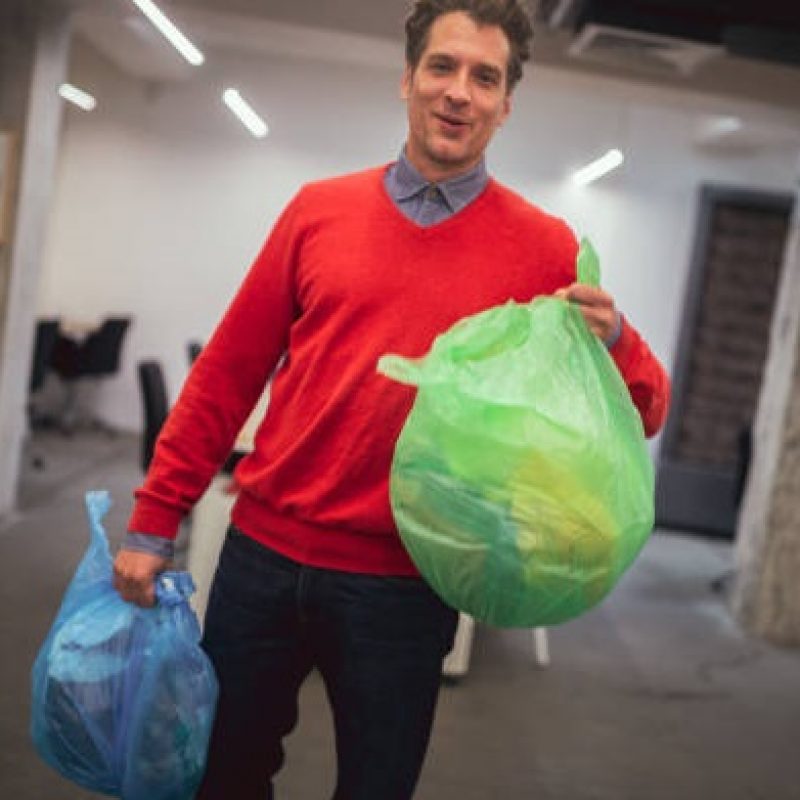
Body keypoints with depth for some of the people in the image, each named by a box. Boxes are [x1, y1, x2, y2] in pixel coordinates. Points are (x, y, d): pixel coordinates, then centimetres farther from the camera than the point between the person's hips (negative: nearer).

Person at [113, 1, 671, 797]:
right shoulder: (318, 210, 2)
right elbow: (227, 374, 5)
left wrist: (609, 340, -23)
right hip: (262, 553, 2)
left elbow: (643, 410, -1)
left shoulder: (543, 248, -3)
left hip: (405, 586, -2)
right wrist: (154, 521, 5)